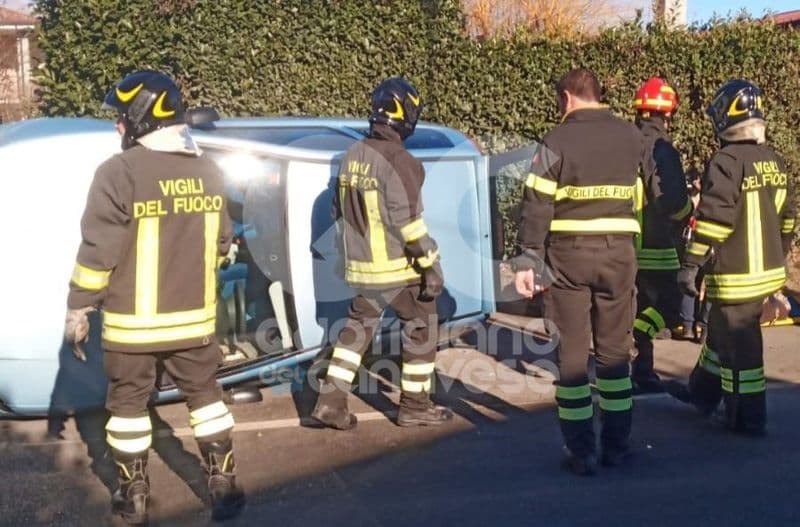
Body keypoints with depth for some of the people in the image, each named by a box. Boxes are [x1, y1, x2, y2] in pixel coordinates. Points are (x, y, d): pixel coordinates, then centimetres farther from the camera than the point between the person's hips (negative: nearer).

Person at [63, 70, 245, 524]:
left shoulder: (120, 172, -15)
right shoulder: (207, 170, 2)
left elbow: (99, 250, -15)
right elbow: (221, 243, 11)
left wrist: (79, 308, -4)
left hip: (133, 320, -4)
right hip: (194, 316, 4)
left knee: (129, 404, 12)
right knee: (205, 395, 16)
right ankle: (224, 486, 19)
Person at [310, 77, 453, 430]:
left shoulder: (352, 156, 7)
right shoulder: (398, 161, -17)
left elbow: (340, 212, 14)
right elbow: (409, 221, -20)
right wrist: (431, 265, -15)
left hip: (361, 266, 7)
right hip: (398, 267, -7)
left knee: (358, 326, 17)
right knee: (421, 326, 9)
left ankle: (331, 401, 13)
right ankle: (414, 406, 17)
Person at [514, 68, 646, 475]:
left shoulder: (556, 141, -7)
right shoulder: (632, 137, 4)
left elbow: (536, 206, -10)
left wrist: (527, 261, -7)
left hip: (568, 255, -3)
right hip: (618, 253, 3)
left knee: (572, 352, 5)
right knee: (614, 350, 14)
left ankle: (581, 451, 9)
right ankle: (617, 445, 21)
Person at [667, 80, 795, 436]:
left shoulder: (727, 161, -17)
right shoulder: (775, 162, 9)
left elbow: (713, 219, -23)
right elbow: (787, 217, 16)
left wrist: (690, 265, -17)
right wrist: (777, 256, 26)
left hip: (736, 276, -9)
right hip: (767, 270, 9)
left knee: (739, 346, 2)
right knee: (720, 331, 22)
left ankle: (748, 419, 11)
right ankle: (703, 392, 37)